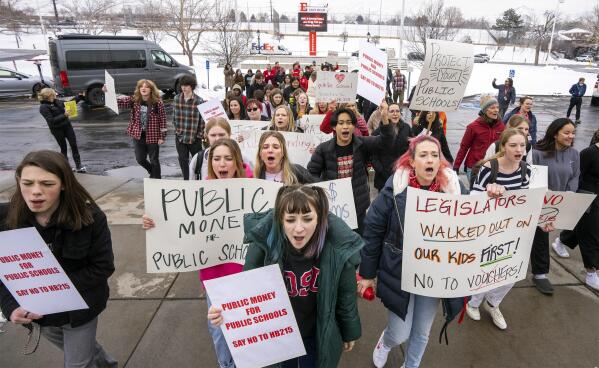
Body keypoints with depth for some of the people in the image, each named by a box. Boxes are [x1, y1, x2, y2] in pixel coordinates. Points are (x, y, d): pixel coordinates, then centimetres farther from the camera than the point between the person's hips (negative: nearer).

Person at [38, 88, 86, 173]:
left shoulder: (56, 101, 7)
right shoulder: (43, 107, -13)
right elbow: (51, 120, -21)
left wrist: (79, 97, 15)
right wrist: (64, 115, -25)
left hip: (67, 126, 6)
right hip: (57, 130, -6)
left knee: (74, 145, 1)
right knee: (63, 148, 5)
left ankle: (78, 166, 5)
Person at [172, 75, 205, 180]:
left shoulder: (199, 101, -9)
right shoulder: (176, 99, 2)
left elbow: (202, 119, -7)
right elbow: (174, 117, 10)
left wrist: (200, 134, -8)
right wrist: (177, 129, 6)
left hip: (194, 137, -3)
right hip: (180, 136, 3)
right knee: (183, 160, 10)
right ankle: (186, 180, 23)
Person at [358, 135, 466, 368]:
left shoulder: (453, 187, -8)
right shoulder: (395, 188, -15)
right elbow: (373, 229, -10)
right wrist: (367, 273, -6)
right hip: (400, 273, -2)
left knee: (422, 332, 20)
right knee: (400, 334, 9)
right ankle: (385, 342, 47)